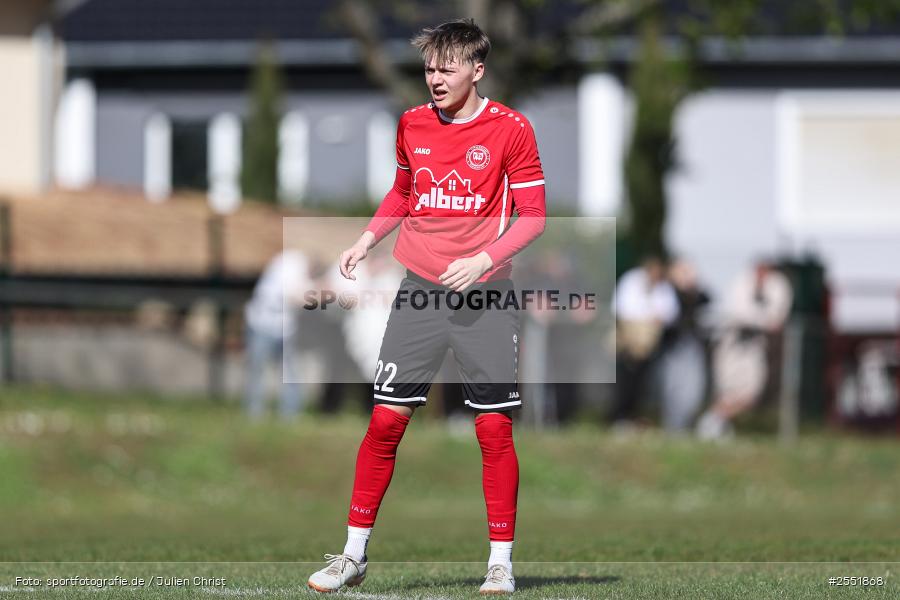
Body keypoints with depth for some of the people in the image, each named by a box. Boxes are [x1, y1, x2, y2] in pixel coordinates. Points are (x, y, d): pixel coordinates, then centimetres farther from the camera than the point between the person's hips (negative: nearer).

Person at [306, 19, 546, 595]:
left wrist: (482, 260, -18)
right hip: (420, 289, 3)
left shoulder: (510, 129, -6)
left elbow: (533, 216, -5)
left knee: (494, 427, -3)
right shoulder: (412, 125, 6)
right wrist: (366, 240, 9)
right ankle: (354, 553, 7)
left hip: (485, 296, -3)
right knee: (385, 418, -1)